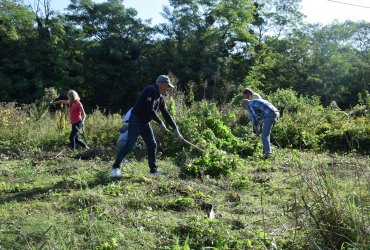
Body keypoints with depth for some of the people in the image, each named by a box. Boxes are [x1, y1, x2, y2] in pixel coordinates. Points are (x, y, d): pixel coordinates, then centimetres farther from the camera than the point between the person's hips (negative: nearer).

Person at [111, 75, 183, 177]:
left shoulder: (160, 98, 9)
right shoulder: (150, 90, -17)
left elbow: (166, 114, 14)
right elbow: (150, 109, -24)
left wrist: (175, 129, 12)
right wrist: (160, 122, -15)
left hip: (145, 123, 9)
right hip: (136, 121, -9)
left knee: (152, 145, 6)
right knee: (129, 145, -12)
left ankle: (154, 170, 15)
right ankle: (115, 167, 0)